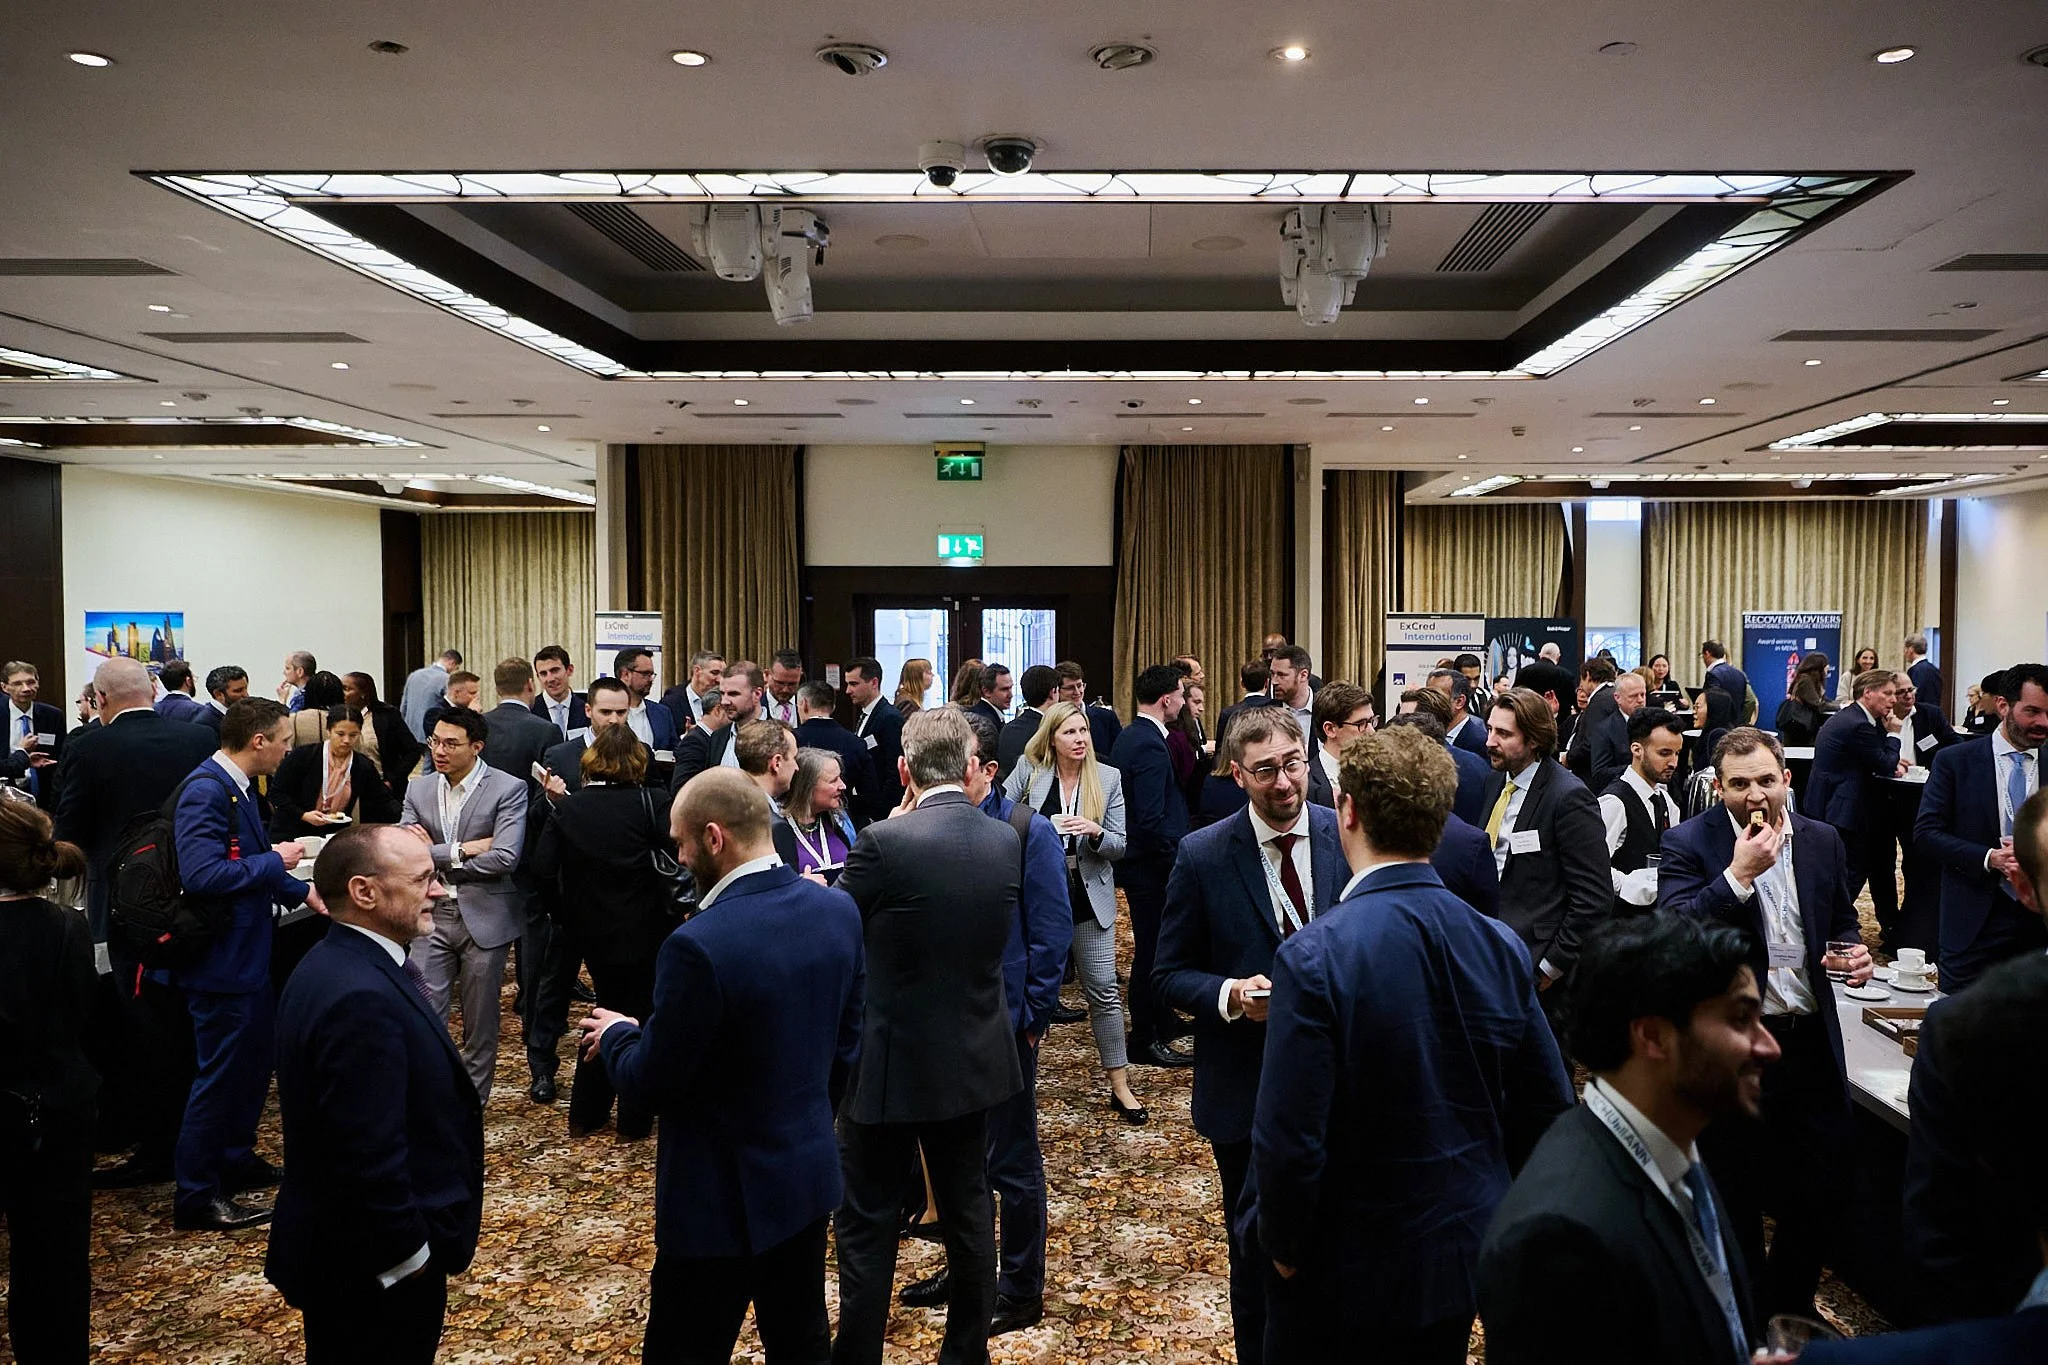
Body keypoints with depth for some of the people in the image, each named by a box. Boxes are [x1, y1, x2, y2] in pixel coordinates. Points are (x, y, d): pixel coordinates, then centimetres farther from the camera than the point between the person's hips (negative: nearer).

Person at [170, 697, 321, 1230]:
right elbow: (201, 874, -32)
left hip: (246, 954, 10)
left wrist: (302, 892, 19)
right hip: (221, 961, -10)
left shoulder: (236, 786, 8)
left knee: (254, 1060, 21)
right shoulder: (206, 790, -23)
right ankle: (196, 1195, 13)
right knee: (220, 1073, 0)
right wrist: (275, 861, -22)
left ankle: (237, 1160, 38)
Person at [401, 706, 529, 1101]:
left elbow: (505, 858, -19)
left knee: (480, 1020, 10)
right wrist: (460, 851, -16)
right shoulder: (419, 789, 5)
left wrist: (434, 857, -11)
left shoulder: (508, 789, -9)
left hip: (483, 917, -3)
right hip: (432, 916, 3)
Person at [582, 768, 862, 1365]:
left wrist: (617, 1034, 3)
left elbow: (652, 1085, -17)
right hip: (811, 1175, 7)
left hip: (723, 1200, -7)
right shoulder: (837, 909, -5)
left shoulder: (699, 945, -28)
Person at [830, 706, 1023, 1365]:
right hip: (973, 1059, 6)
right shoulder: (1005, 842, -4)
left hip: (891, 1065, -5)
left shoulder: (883, 842, -21)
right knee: (967, 1209, 19)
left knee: (867, 1224, 9)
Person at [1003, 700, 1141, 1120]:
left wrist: (1095, 832, -22)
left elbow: (1118, 848, -3)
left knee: (1104, 990, 2)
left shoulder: (1108, 778, -3)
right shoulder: (1029, 771, -4)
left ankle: (1120, 1085, 11)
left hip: (1089, 897, 0)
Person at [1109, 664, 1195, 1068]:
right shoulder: (1150, 745, -22)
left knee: (1151, 945, 21)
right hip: (1151, 866, -10)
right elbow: (1151, 819, -26)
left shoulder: (1128, 736, 10)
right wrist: (1174, 860, -17)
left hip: (1137, 858, 10)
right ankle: (1146, 1040, 10)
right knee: (1152, 949, 0)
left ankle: (1160, 1021, 36)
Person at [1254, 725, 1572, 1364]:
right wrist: (1491, 1208, 13)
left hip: (1342, 1266, -4)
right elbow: (1549, 1109, 0)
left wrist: (1284, 1246, -7)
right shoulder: (1502, 945, -7)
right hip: (1464, 1255, 5)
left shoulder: (1314, 955, -24)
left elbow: (1289, 1139, -24)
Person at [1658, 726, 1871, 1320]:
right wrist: (1738, 873, -26)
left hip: (1811, 1042, 4)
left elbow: (1841, 921, 19)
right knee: (1737, 1199, 12)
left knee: (1815, 1192, 13)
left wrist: (1853, 954, -3)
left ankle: (1791, 1306, 35)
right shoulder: (1689, 843, -9)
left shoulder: (1822, 840, 5)